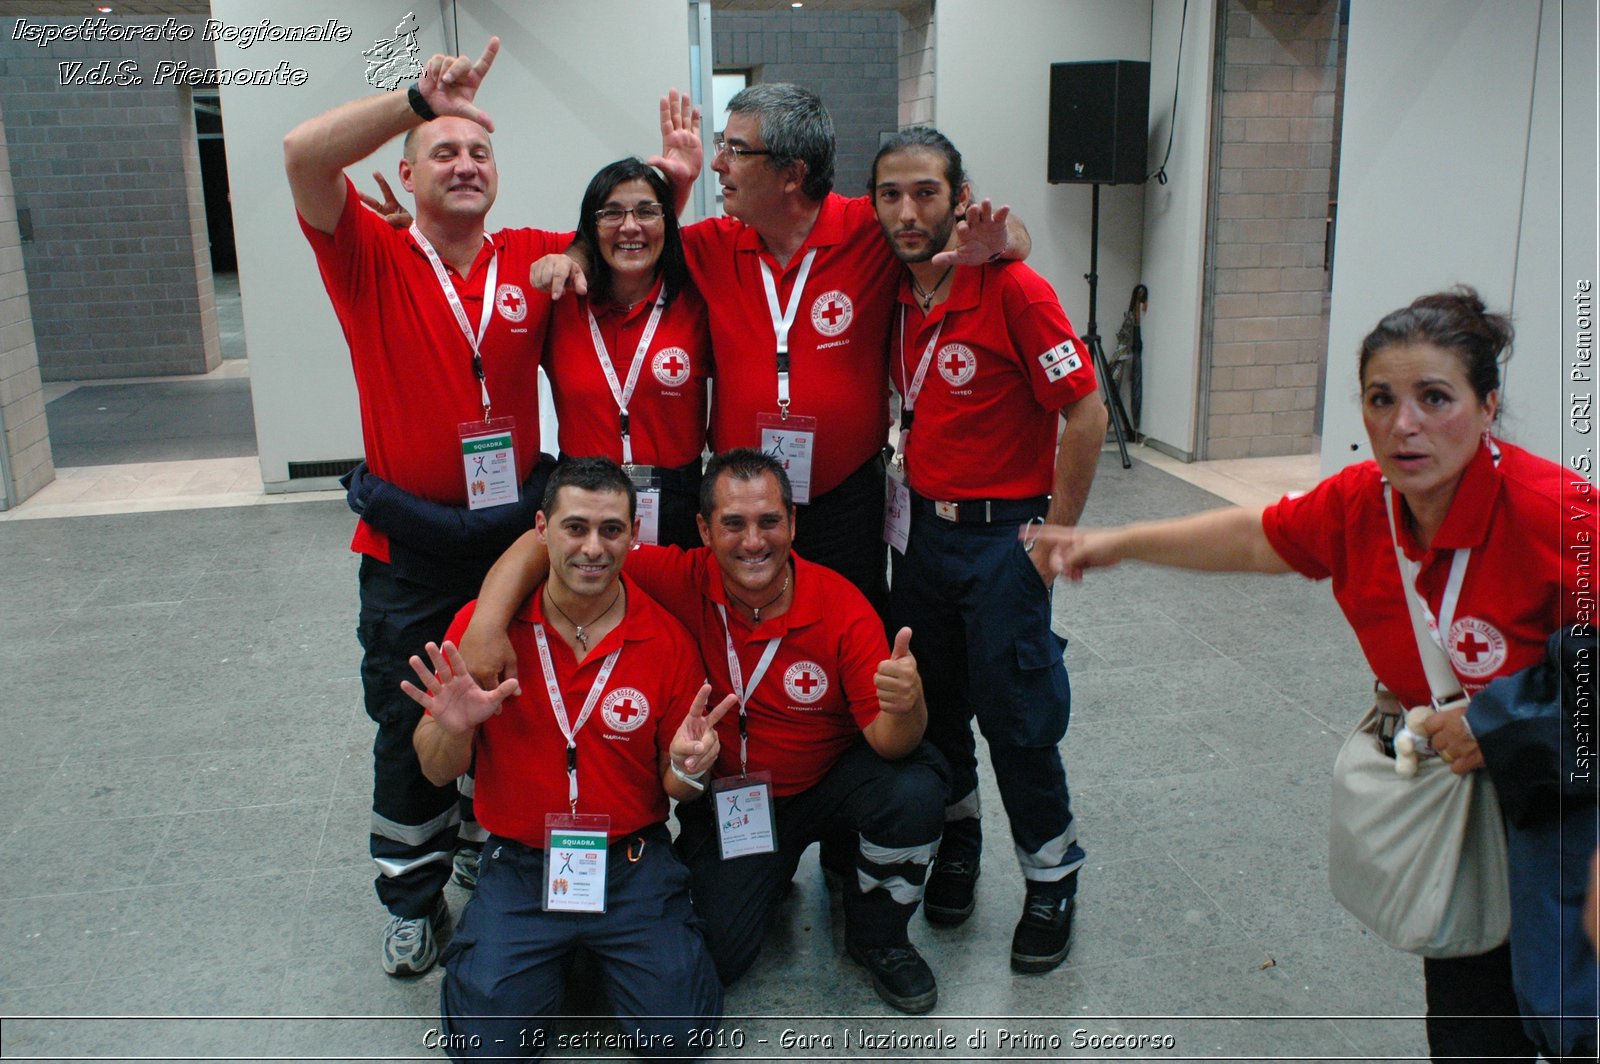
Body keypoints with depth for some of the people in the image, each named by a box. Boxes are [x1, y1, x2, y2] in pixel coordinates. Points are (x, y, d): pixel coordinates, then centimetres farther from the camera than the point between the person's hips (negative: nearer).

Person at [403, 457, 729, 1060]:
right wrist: (453, 729, -25)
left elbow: (676, 790, 2)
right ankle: (553, 954, 18)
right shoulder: (484, 622, -7)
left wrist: (687, 768, -22)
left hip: (632, 863, 0)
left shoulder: (667, 640, -7)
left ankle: (602, 949, 17)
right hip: (519, 864, 0)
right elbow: (437, 772, -1)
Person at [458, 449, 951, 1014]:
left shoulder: (842, 606, -20)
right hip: (727, 795, 1)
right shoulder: (681, 581, -20)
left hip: (829, 779, 0)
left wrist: (906, 707, -46)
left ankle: (878, 936, 2)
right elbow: (548, 541, -21)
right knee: (716, 956, -14)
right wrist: (487, 623, -37)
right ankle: (768, 873, 23)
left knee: (915, 791, -30)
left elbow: (887, 740, -21)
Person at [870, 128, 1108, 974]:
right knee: (930, 704, 14)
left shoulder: (1014, 291, -16)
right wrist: (913, 498, 9)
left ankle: (1052, 879, 22)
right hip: (921, 527, 6)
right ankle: (955, 845, 36)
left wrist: (1055, 536, -13)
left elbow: (1086, 413, -15)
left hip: (1003, 534, -6)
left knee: (1015, 714, 2)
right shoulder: (894, 294, 4)